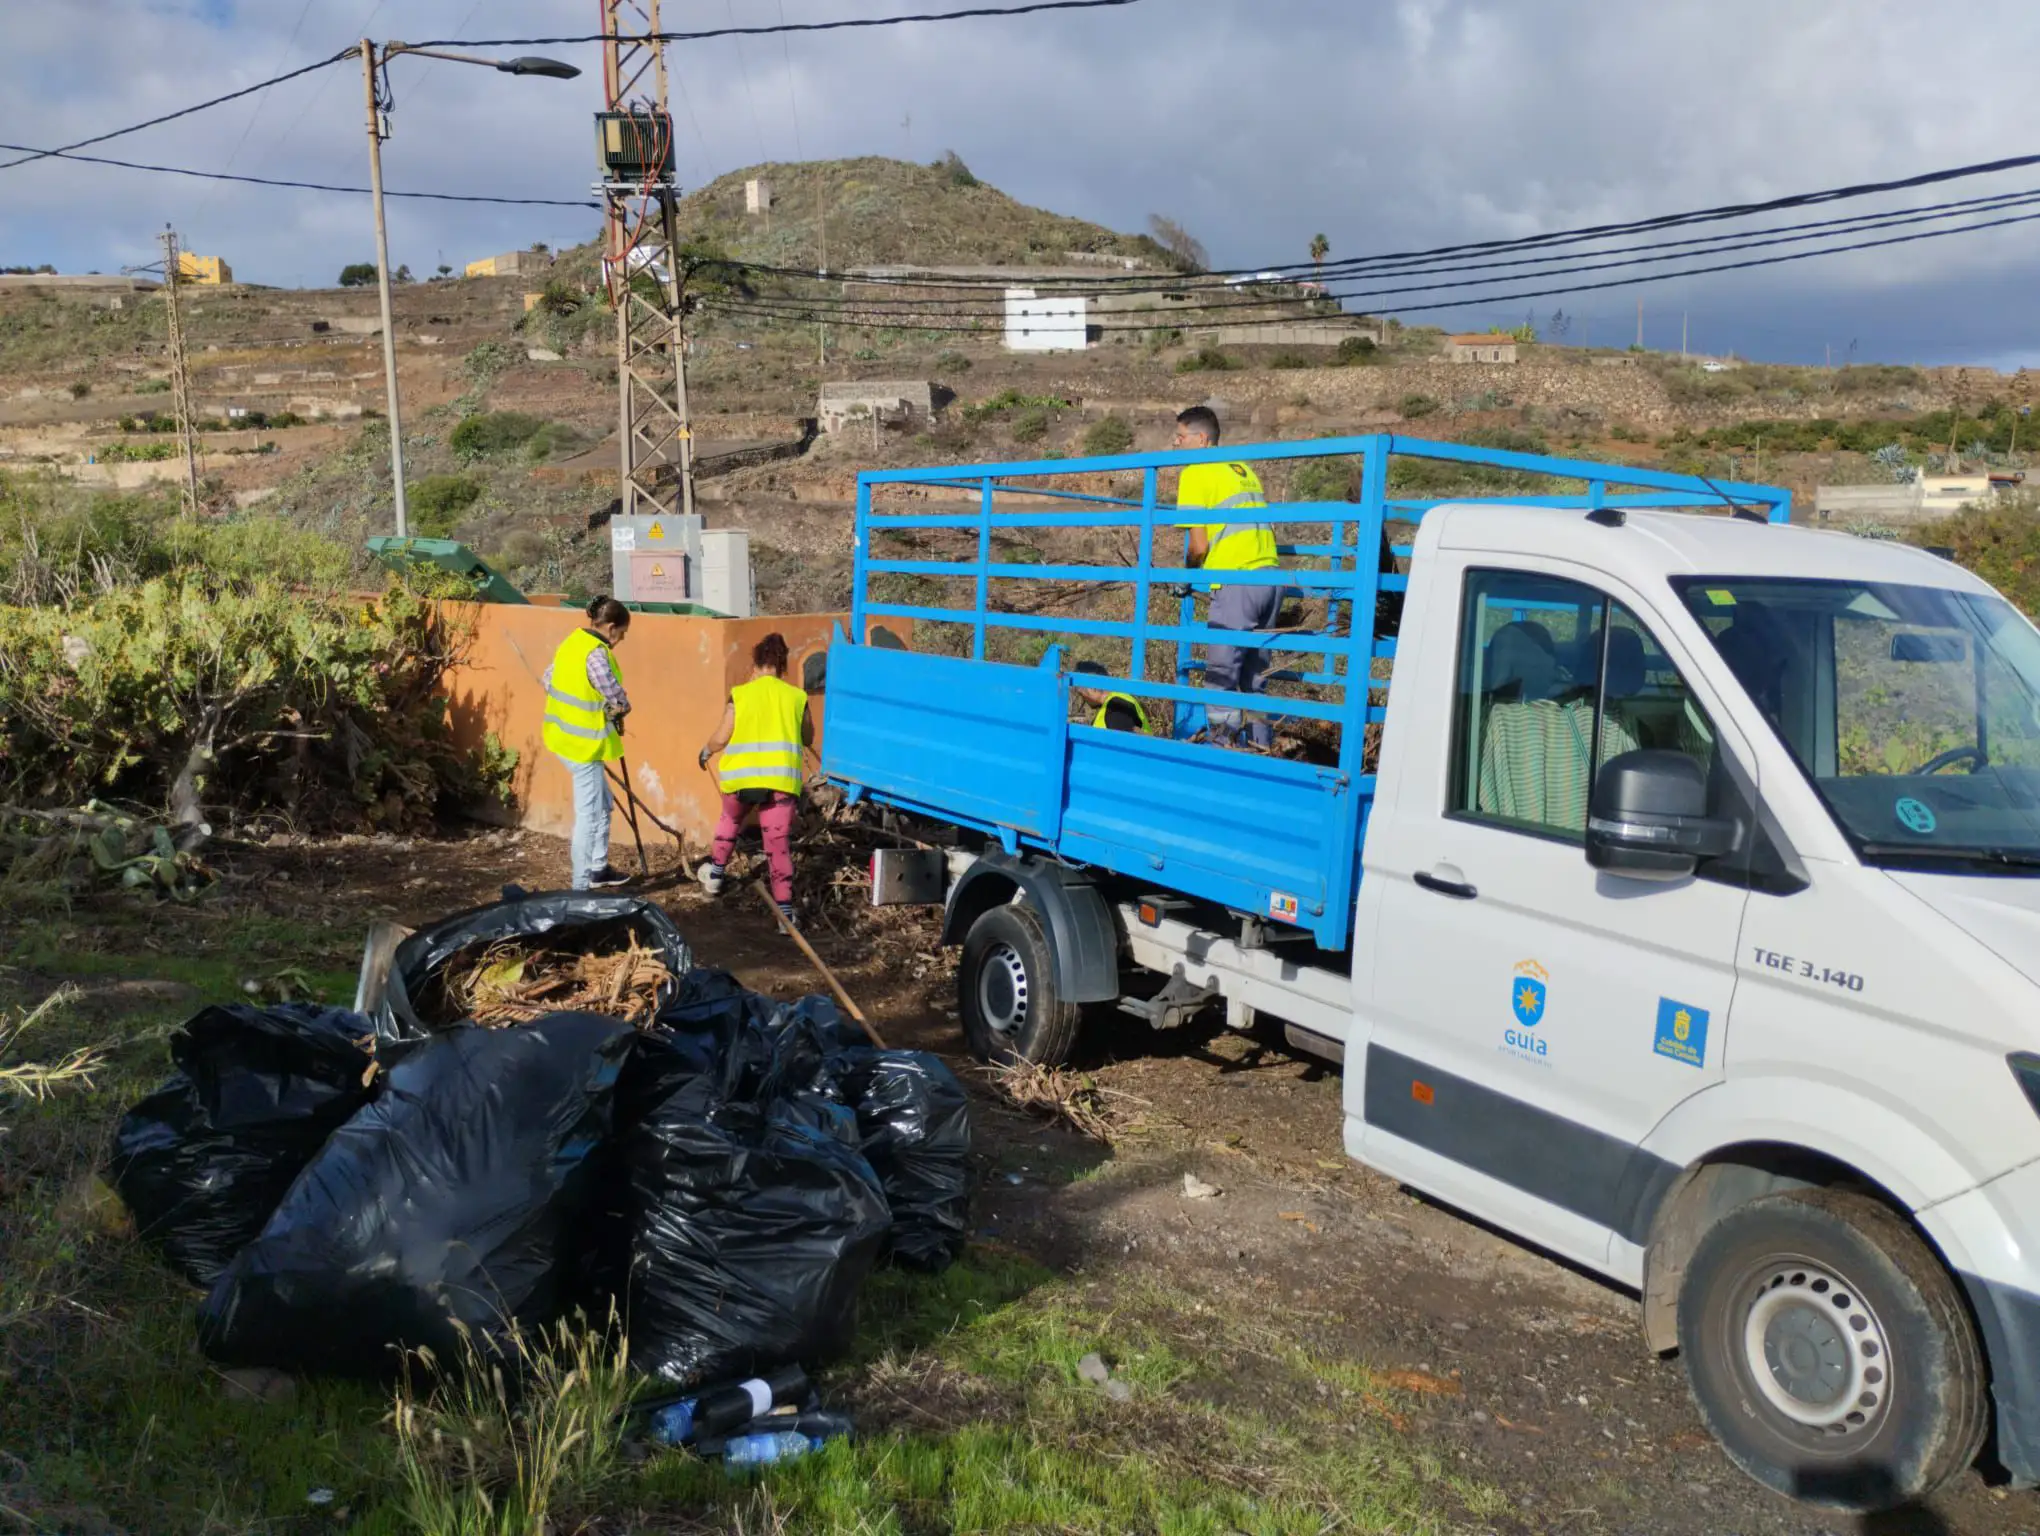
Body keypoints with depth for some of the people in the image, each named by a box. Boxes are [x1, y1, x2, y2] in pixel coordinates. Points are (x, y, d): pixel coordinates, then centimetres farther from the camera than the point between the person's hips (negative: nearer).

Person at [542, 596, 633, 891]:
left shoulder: (574, 642, 7)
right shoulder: (596, 654, -22)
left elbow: (548, 680, 18)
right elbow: (618, 700, -25)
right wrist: (621, 710, -3)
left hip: (564, 734, 10)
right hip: (583, 743, -10)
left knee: (601, 804, 22)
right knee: (589, 814, -3)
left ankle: (598, 869, 33)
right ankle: (581, 887, 1)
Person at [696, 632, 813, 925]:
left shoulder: (739, 695, 0)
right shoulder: (796, 697, 5)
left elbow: (721, 739, -1)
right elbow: (807, 739, 16)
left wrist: (706, 752, 20)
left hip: (741, 776, 0)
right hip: (781, 779, 0)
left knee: (730, 820, 30)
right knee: (779, 843, -1)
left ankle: (715, 873, 41)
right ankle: (785, 908, -8)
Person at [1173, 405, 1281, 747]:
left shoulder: (1196, 474, -2)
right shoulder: (1243, 469, 20)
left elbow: (1199, 545, -8)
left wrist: (1187, 573, 10)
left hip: (1237, 582, -8)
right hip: (1270, 576, 8)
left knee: (1221, 674, -3)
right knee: (1254, 672, 15)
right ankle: (1261, 742, 17)